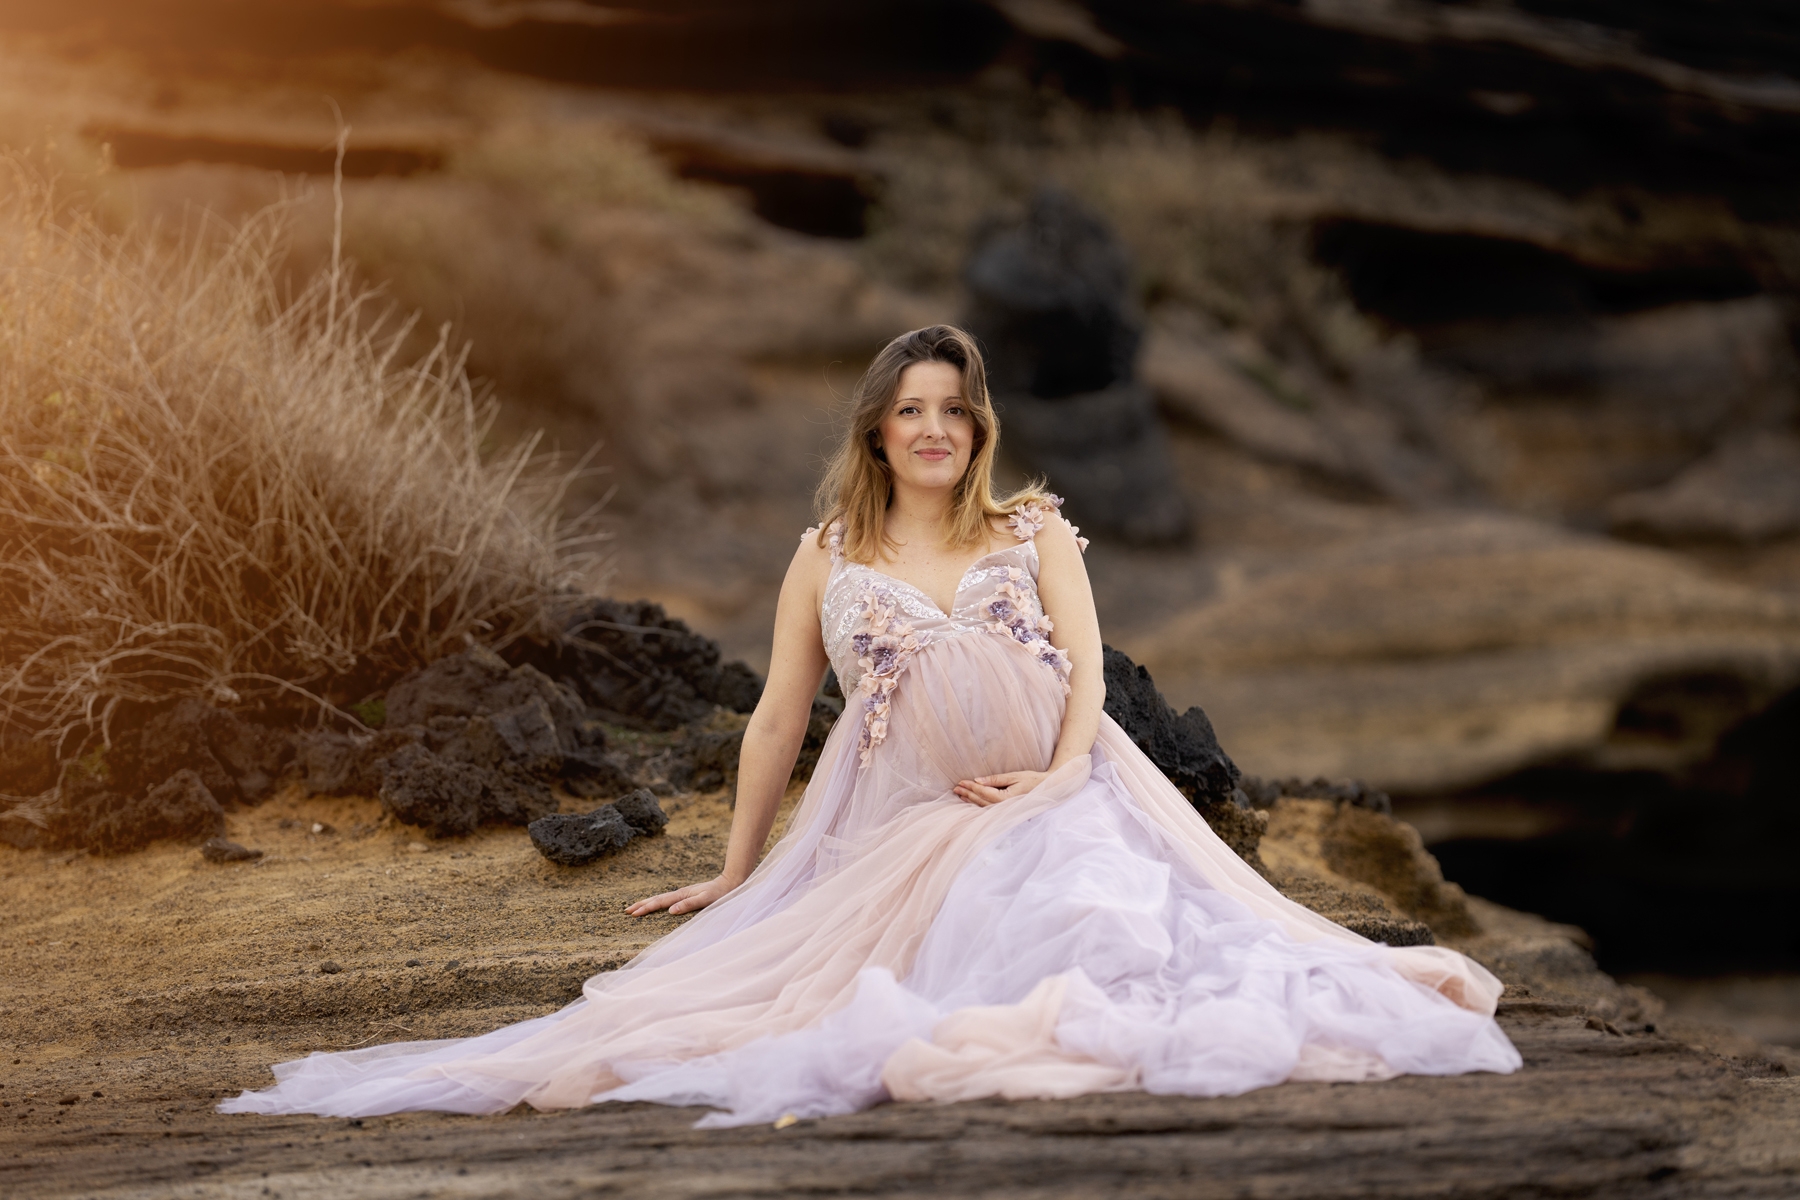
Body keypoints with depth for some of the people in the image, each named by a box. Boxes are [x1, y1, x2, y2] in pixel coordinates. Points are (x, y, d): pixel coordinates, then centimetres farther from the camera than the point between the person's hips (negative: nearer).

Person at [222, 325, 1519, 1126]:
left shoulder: (1035, 529, 13)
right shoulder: (828, 558, 13)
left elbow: (1088, 662, 3)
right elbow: (778, 718, 15)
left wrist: (1063, 778, -17)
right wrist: (736, 872, 14)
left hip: (1057, 805, 0)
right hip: (902, 828, 1)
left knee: (1105, 935, -23)